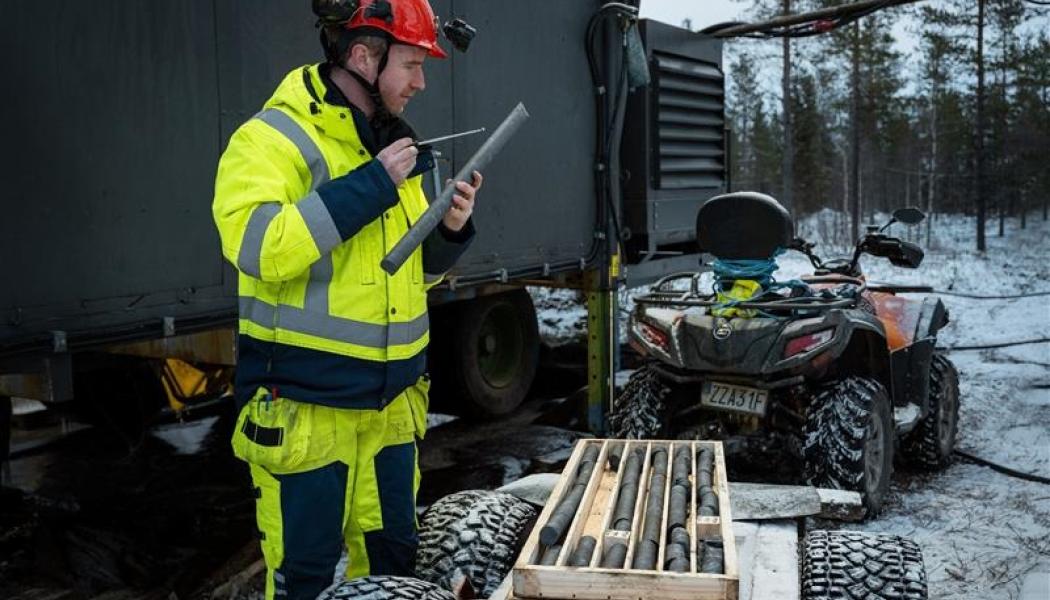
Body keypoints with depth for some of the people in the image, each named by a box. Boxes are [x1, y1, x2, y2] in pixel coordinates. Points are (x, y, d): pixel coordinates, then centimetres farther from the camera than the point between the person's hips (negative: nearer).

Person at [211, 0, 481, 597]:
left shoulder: (397, 148, 11)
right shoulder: (274, 138, -12)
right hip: (305, 406, -7)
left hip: (392, 401, 7)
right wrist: (370, 185, -24)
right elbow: (256, 246, -28)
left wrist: (451, 230, -3)